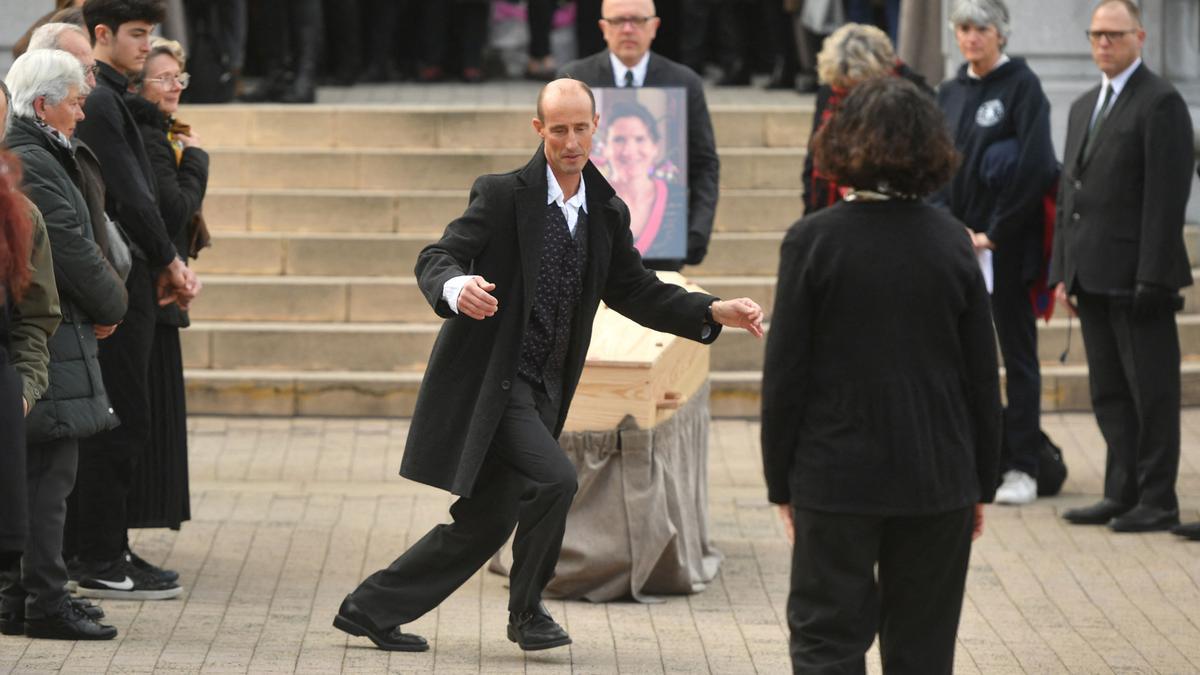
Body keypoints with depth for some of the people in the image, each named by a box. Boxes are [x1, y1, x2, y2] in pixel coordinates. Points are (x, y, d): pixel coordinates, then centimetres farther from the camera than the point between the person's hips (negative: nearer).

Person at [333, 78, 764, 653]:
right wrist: (457, 287, -38)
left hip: (541, 389, 7)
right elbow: (434, 258, -14)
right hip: (487, 381, -7)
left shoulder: (608, 213, 8)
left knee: (485, 522, 9)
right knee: (553, 480, -23)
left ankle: (371, 609, 22)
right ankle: (527, 610, -2)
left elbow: (636, 293, 12)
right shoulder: (503, 195, -9)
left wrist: (716, 313, -2)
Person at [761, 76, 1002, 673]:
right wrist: (982, 482, 13)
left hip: (835, 480, -3)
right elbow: (982, 374, 3)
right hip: (939, 481, 3)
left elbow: (785, 373, -8)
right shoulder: (951, 242, -1)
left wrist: (780, 482, 2)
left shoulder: (813, 241, -10)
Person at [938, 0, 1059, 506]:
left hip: (1006, 244, -6)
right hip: (958, 245, 6)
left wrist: (995, 233, -14)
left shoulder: (1021, 86, -8)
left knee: (1017, 354, 1)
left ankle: (1020, 469, 6)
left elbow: (1036, 167, -15)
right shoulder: (950, 93, 10)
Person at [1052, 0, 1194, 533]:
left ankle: (1157, 501, 2)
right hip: (1093, 279, 8)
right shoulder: (1083, 108, 18)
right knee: (1109, 393, 11)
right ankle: (1121, 494, 16)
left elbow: (1167, 195, -14)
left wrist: (1151, 278, -19)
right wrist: (1063, 269, 13)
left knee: (1151, 392, -2)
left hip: (1137, 280, -8)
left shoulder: (1161, 104, -8)